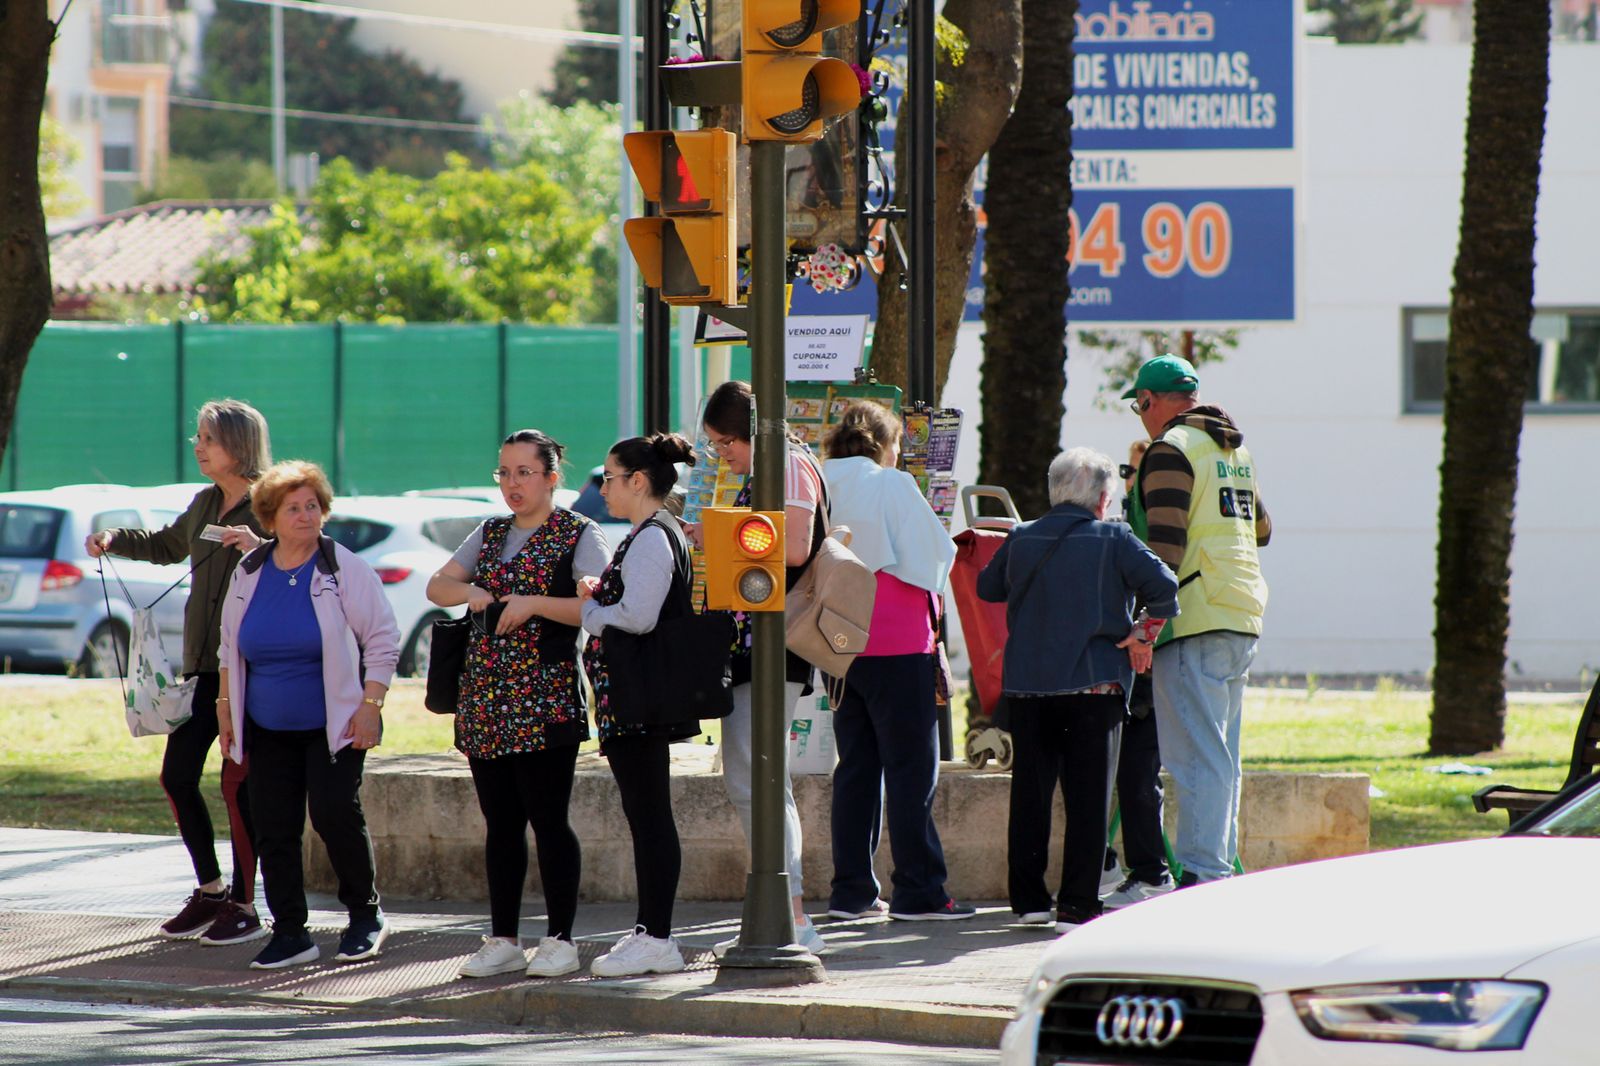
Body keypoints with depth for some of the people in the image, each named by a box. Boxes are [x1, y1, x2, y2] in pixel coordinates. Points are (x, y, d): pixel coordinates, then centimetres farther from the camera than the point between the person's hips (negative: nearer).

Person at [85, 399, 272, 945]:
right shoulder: (205, 503, 13)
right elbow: (168, 545, 32)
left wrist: (262, 548, -35)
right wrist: (115, 540, 20)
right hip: (202, 663, 8)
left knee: (237, 783, -6)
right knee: (177, 776, 8)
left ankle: (244, 906, 5)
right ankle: (210, 891, 22)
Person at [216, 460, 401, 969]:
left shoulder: (344, 569, -6)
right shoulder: (249, 573, 7)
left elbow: (383, 640, -5)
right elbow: (229, 646, 19)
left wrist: (369, 705, -12)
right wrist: (226, 707, 15)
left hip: (334, 726, -5)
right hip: (268, 731, 5)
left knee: (334, 813, -16)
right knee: (273, 830, 0)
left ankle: (366, 915, 4)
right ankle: (289, 933, 9)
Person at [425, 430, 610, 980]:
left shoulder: (578, 535, -2)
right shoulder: (490, 534, 17)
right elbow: (436, 585, 17)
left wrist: (534, 604, -19)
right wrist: (469, 592, -3)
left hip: (545, 702, -6)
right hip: (485, 701, 6)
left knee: (548, 819, -6)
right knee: (500, 823, 8)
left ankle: (560, 940, 0)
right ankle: (503, 941, 12)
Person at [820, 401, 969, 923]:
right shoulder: (892, 487, -9)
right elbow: (934, 557, -8)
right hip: (898, 645, -6)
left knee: (855, 767, 11)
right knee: (911, 768, -2)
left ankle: (852, 890, 11)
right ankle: (917, 891, -4)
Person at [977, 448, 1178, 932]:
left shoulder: (1020, 539, 6)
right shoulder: (1112, 539, -5)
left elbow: (987, 588, 20)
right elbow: (1163, 585, -15)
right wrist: (1144, 635, -2)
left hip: (1026, 685, 4)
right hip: (1093, 683, -4)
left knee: (1029, 793, 13)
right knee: (1088, 797, 0)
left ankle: (1029, 898, 15)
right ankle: (1077, 906, -4)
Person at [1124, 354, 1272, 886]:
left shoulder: (1171, 450, -9)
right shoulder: (1235, 450, 17)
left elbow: (1165, 547, -18)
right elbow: (1261, 530, 30)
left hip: (1195, 622, -9)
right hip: (1242, 621, 9)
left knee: (1196, 757, -10)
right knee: (1222, 757, 13)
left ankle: (1201, 873, -14)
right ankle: (1221, 870, 15)